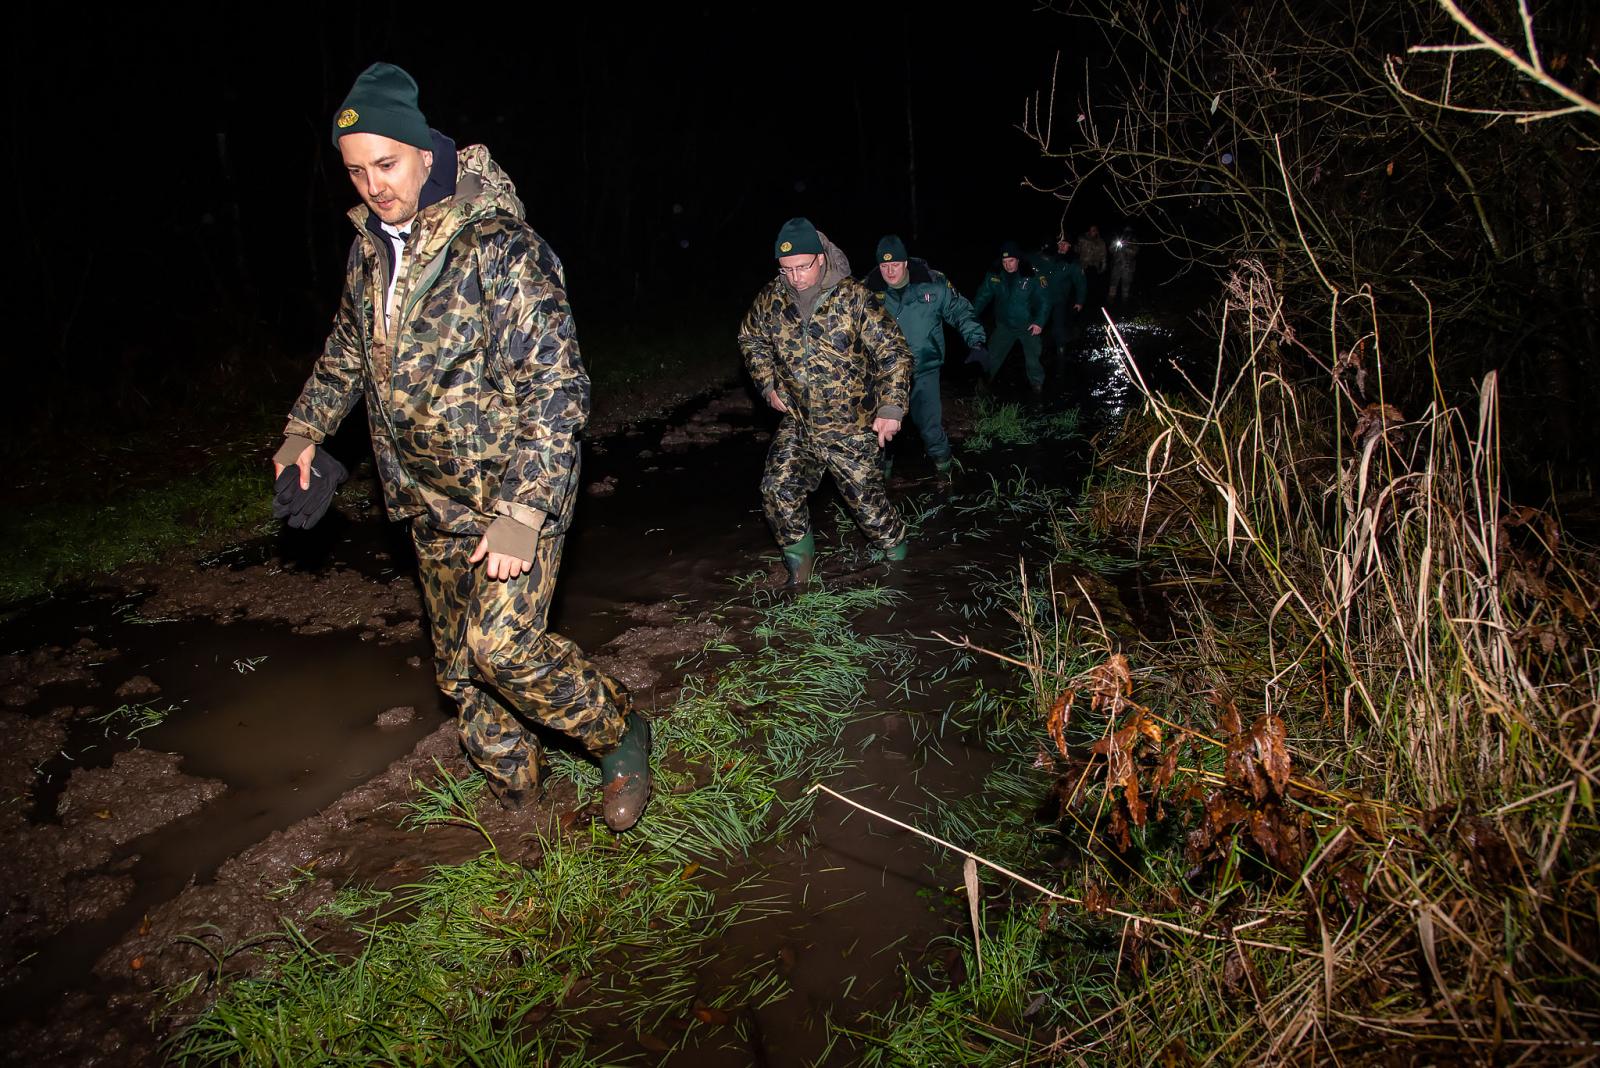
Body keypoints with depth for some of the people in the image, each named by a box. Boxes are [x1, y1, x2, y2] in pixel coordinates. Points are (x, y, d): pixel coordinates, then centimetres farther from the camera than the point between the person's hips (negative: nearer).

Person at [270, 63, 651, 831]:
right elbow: (348, 349, 24)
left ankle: (619, 737, 5)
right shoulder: (370, 249, 4)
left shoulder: (495, 248, -19)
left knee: (503, 645, -20)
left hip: (514, 483, -7)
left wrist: (521, 514, -29)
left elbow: (557, 389, -23)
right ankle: (510, 783, 34)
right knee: (457, 661, 13)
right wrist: (306, 428, 19)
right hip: (430, 499, 8)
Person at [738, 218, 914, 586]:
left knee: (865, 500, 3)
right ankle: (799, 555, 21)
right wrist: (768, 385, 8)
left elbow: (893, 352, -12)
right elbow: (750, 339, 17)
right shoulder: (770, 300, -4)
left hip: (853, 428, -4)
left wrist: (891, 408, -18)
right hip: (797, 425, 4)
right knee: (778, 489, -3)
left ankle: (896, 553, 30)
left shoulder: (853, 298, -16)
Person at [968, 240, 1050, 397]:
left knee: (1033, 358, 4)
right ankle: (985, 379, 32)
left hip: (1028, 326, -2)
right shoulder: (994, 275, -11)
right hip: (1004, 325, 2)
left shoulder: (1031, 276, -18)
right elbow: (983, 296, -3)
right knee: (992, 356, 11)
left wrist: (1039, 321, -20)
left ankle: (1036, 384, 26)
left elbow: (1043, 300, -13)